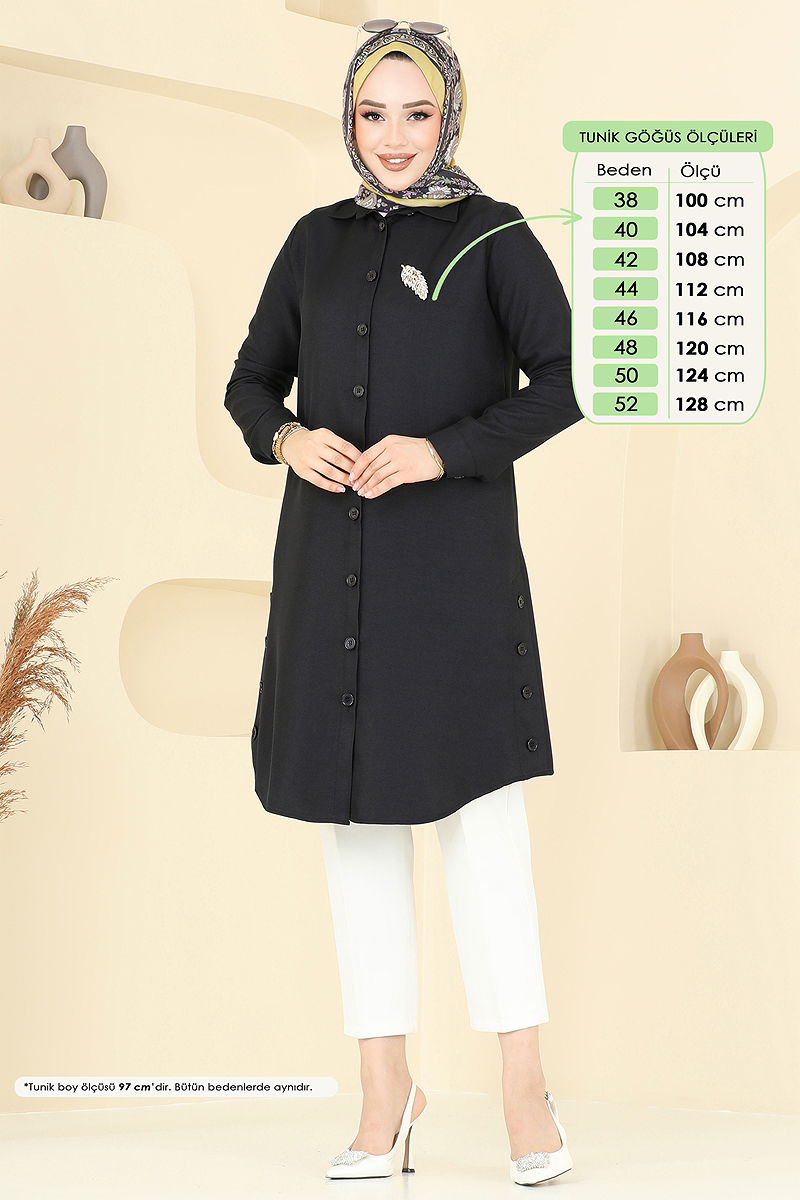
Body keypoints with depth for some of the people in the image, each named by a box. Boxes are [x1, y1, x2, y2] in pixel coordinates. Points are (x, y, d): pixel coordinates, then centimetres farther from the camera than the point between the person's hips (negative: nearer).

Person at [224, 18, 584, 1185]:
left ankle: (525, 1085, 2)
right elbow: (251, 381, 16)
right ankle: (386, 1087, 13)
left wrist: (444, 452, -17)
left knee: (478, 809, -8)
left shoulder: (495, 236, 0)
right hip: (330, 562, 4)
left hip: (451, 560, -4)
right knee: (353, 815, 5)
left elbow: (562, 384, -6)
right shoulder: (317, 241, 11)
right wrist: (287, 438, -6)